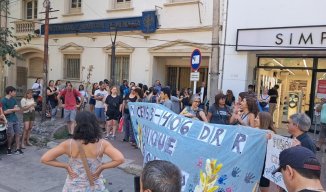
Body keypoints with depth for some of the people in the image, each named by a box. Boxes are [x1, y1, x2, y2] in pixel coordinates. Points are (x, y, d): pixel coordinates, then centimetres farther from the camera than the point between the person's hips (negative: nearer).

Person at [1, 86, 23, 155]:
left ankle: (17, 149, 7)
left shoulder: (13, 99, 10)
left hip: (15, 119, 6)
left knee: (18, 133, 2)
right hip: (8, 120, -6)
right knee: (11, 135, -6)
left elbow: (18, 109, 5)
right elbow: (5, 112, -12)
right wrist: (13, 109, -5)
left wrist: (9, 110, -11)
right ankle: (9, 148, 15)